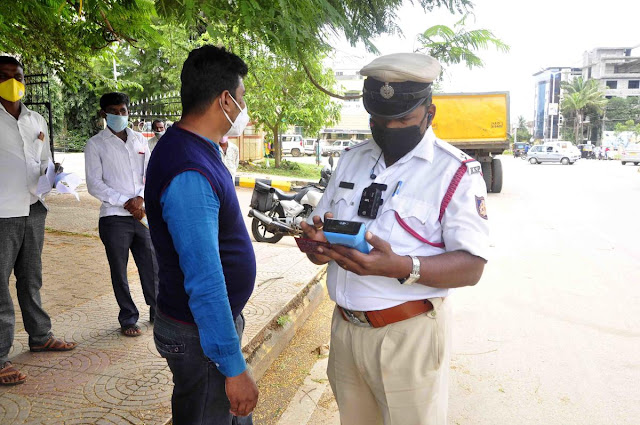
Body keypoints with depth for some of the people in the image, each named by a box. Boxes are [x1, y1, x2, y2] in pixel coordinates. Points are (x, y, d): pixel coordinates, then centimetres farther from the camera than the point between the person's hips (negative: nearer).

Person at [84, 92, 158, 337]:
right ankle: (128, 319, 20)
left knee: (151, 266, 8)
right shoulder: (95, 145, 1)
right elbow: (94, 184, -5)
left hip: (143, 214, 3)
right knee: (119, 272, 6)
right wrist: (126, 202, -12)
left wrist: (140, 198, -9)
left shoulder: (140, 140, 12)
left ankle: (157, 311, 26)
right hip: (114, 218, -3)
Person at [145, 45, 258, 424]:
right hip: (201, 335, -9)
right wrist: (234, 368, -22)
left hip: (220, 317, 9)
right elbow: (204, 283, -28)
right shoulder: (189, 173, -28)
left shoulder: (193, 148, 5)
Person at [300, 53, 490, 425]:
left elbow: (471, 267, -15)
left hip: (409, 336, -5)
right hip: (345, 328, 5)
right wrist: (317, 241, -13)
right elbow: (319, 238, 12)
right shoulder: (351, 160, 9)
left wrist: (399, 266, -31)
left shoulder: (456, 172, -8)